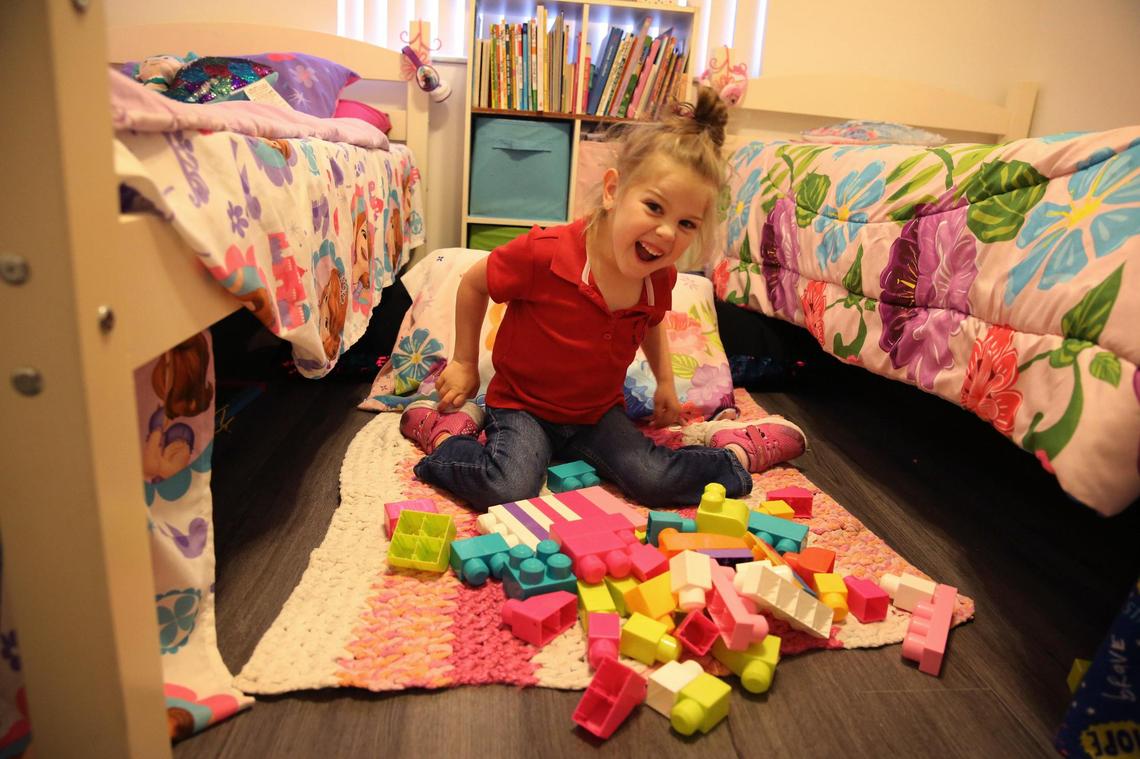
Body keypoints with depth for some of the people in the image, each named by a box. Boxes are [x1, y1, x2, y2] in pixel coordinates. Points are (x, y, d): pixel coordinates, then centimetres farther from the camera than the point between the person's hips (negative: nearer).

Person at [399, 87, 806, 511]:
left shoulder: (660, 278, -10)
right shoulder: (546, 253, -27)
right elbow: (473, 284, -9)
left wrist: (665, 382, 13)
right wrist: (465, 364, -2)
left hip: (599, 412, 4)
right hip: (523, 404, -3)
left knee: (654, 481, -17)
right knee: (506, 489, -29)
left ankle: (734, 453, 10)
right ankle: (446, 432, -2)